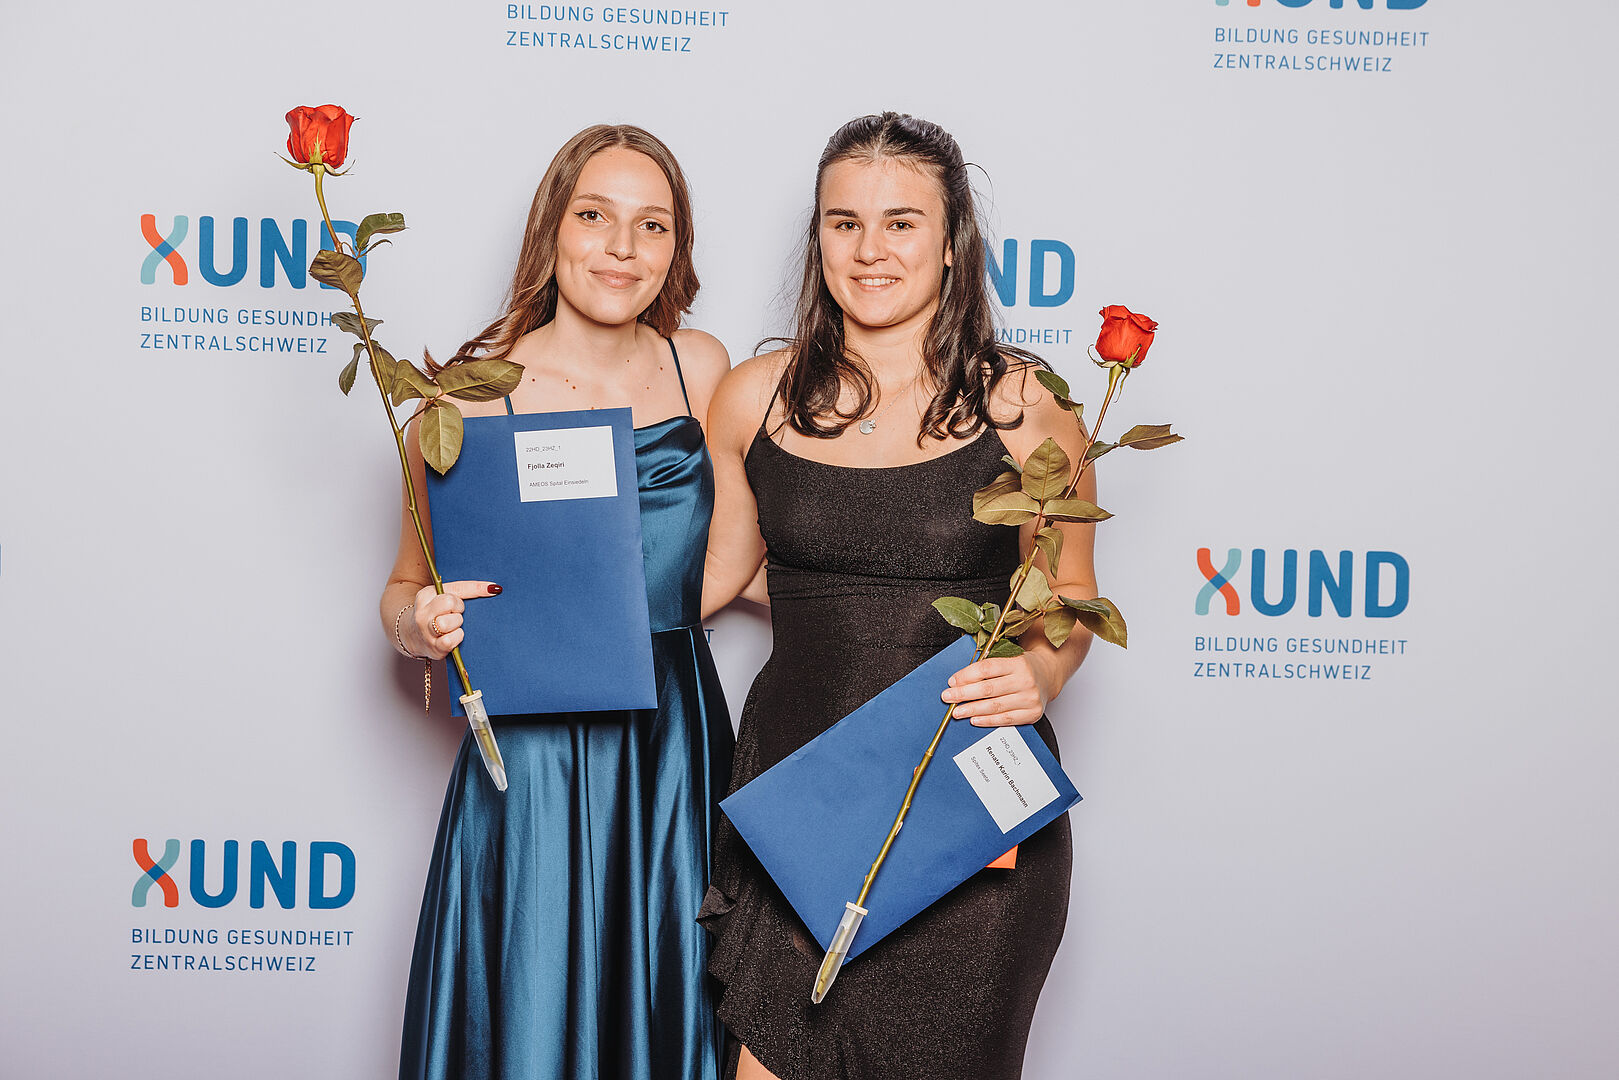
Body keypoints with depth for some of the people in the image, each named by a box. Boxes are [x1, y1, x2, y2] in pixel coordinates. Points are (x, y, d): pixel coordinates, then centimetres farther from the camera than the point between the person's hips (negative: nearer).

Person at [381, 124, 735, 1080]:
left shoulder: (703, 367, 3)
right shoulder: (474, 391, -9)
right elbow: (406, 591, 2)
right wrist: (422, 625, -19)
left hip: (678, 751, 4)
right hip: (534, 758, -3)